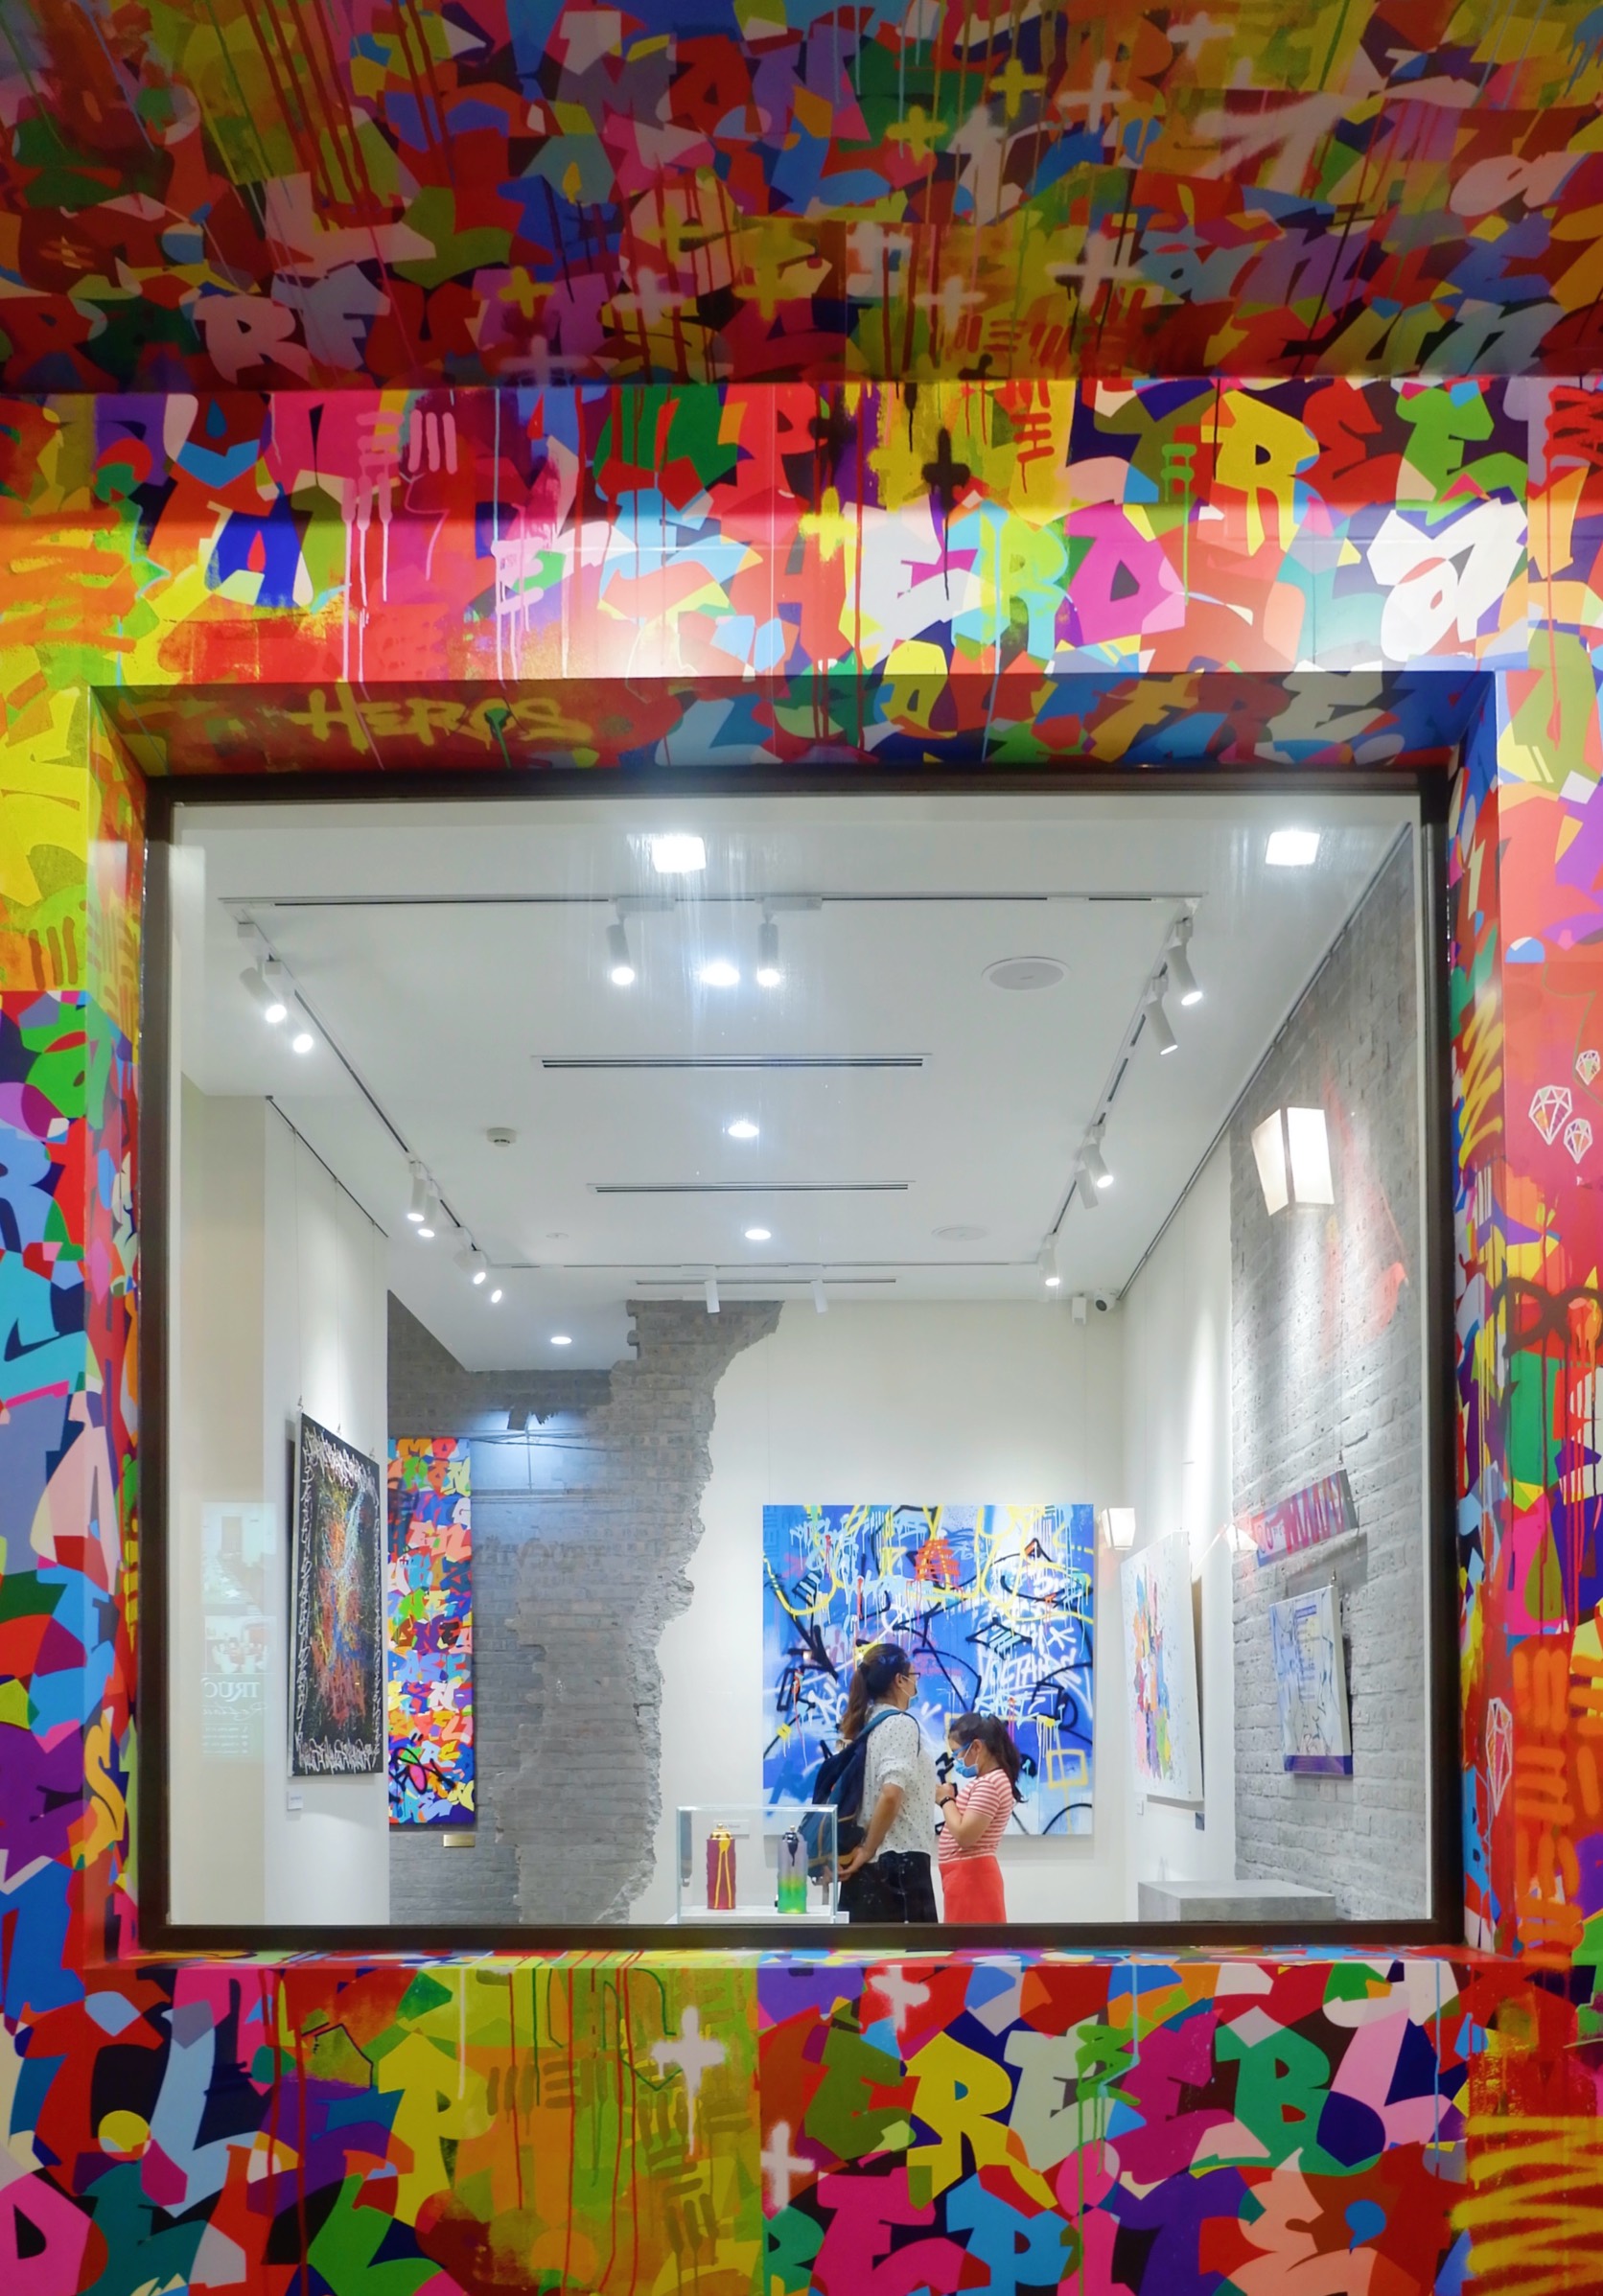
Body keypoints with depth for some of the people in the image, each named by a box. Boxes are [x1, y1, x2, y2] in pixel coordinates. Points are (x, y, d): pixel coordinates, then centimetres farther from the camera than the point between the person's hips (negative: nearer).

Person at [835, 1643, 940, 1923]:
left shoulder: (864, 1724, 14)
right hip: (900, 1862, -8)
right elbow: (891, 1795, -23)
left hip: (868, 1867, 8)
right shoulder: (901, 1724, -10)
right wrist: (868, 1851, -14)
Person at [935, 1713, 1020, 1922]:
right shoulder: (985, 1781, 15)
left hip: (970, 1877, -11)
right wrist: (950, 1797, 6)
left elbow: (965, 1835, -23)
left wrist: (945, 1800, -10)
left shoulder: (989, 1784, -17)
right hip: (964, 1876, 11)